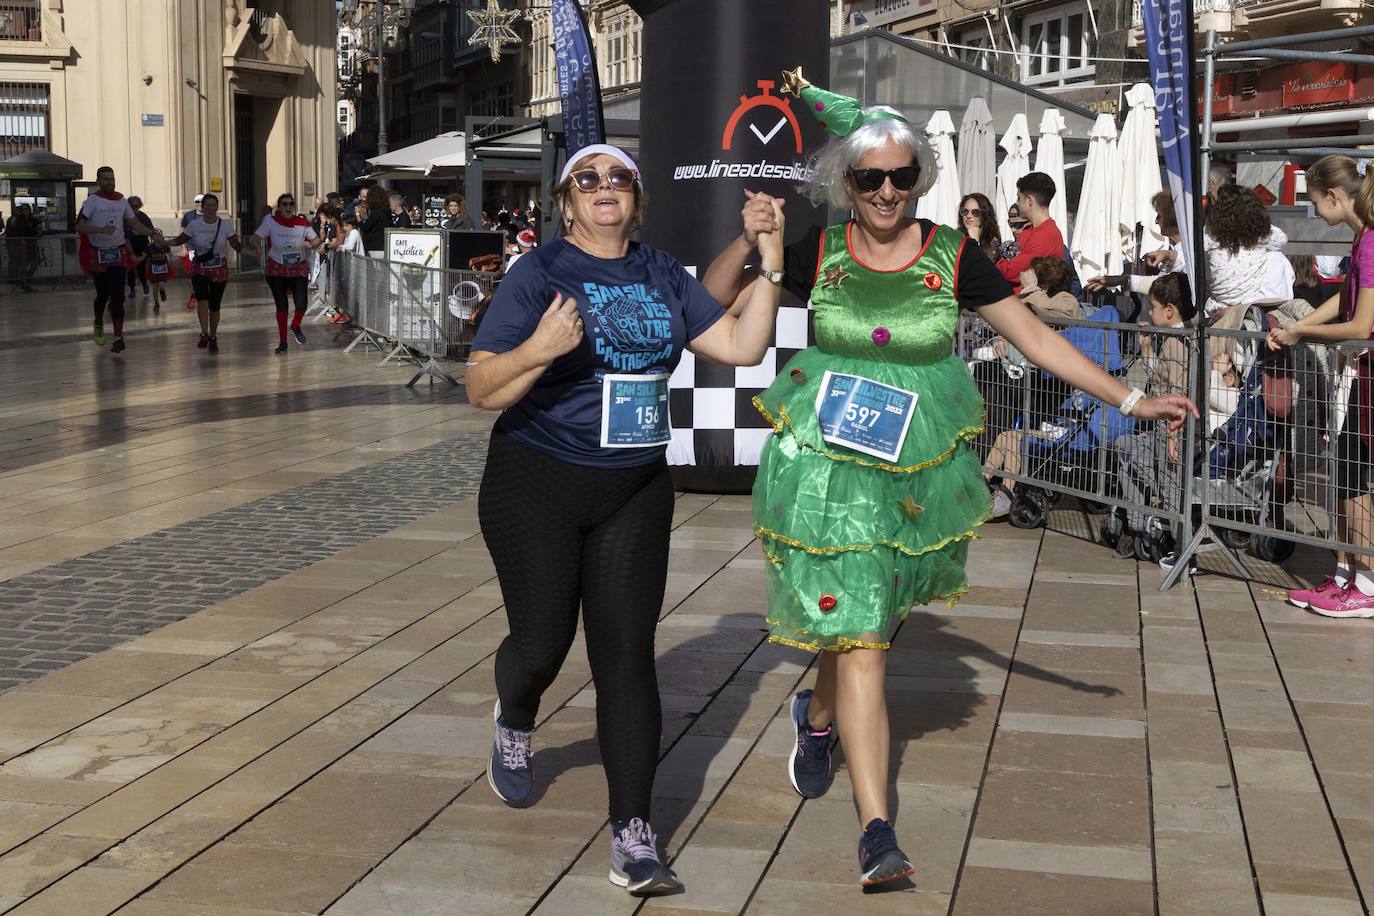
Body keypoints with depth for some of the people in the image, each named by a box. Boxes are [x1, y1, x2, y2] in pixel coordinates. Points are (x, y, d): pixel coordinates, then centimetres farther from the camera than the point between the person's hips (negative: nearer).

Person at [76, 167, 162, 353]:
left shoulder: (121, 201, 6)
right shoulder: (92, 201, -8)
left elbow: (135, 223, 17)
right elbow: (79, 227, -17)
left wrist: (152, 233, 3)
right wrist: (101, 229, -30)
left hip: (118, 253, 2)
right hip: (98, 254, -2)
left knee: (117, 296, -9)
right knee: (102, 294, 10)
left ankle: (118, 337, -13)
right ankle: (98, 327, 38)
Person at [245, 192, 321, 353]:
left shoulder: (302, 223, -6)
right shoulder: (271, 222, -9)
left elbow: (316, 241, 1)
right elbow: (253, 238, -11)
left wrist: (310, 244, -22)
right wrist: (256, 245, -34)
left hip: (299, 269, 1)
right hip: (276, 269, -1)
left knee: (301, 304, -12)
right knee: (281, 305, 0)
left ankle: (296, 326, 23)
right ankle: (282, 342, 14)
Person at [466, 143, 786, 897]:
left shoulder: (663, 276, 4)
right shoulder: (539, 274, -9)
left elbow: (741, 347, 3)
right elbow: (481, 390, -14)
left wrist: (771, 267, -5)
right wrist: (539, 349, -32)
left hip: (635, 493, 3)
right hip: (537, 487, -3)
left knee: (627, 655, -1)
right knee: (542, 641, 5)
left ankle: (632, 836, 1)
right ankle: (514, 726, 43)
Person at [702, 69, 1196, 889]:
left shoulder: (951, 255, -2)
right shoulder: (819, 253, -2)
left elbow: (1035, 336, 1)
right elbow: (717, 302, 6)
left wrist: (1129, 400, -2)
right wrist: (747, 242, -13)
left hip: (921, 466, 2)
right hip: (827, 461, -1)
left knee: (857, 624, 14)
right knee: (861, 640, -7)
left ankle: (819, 717, 48)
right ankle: (877, 830, -7)